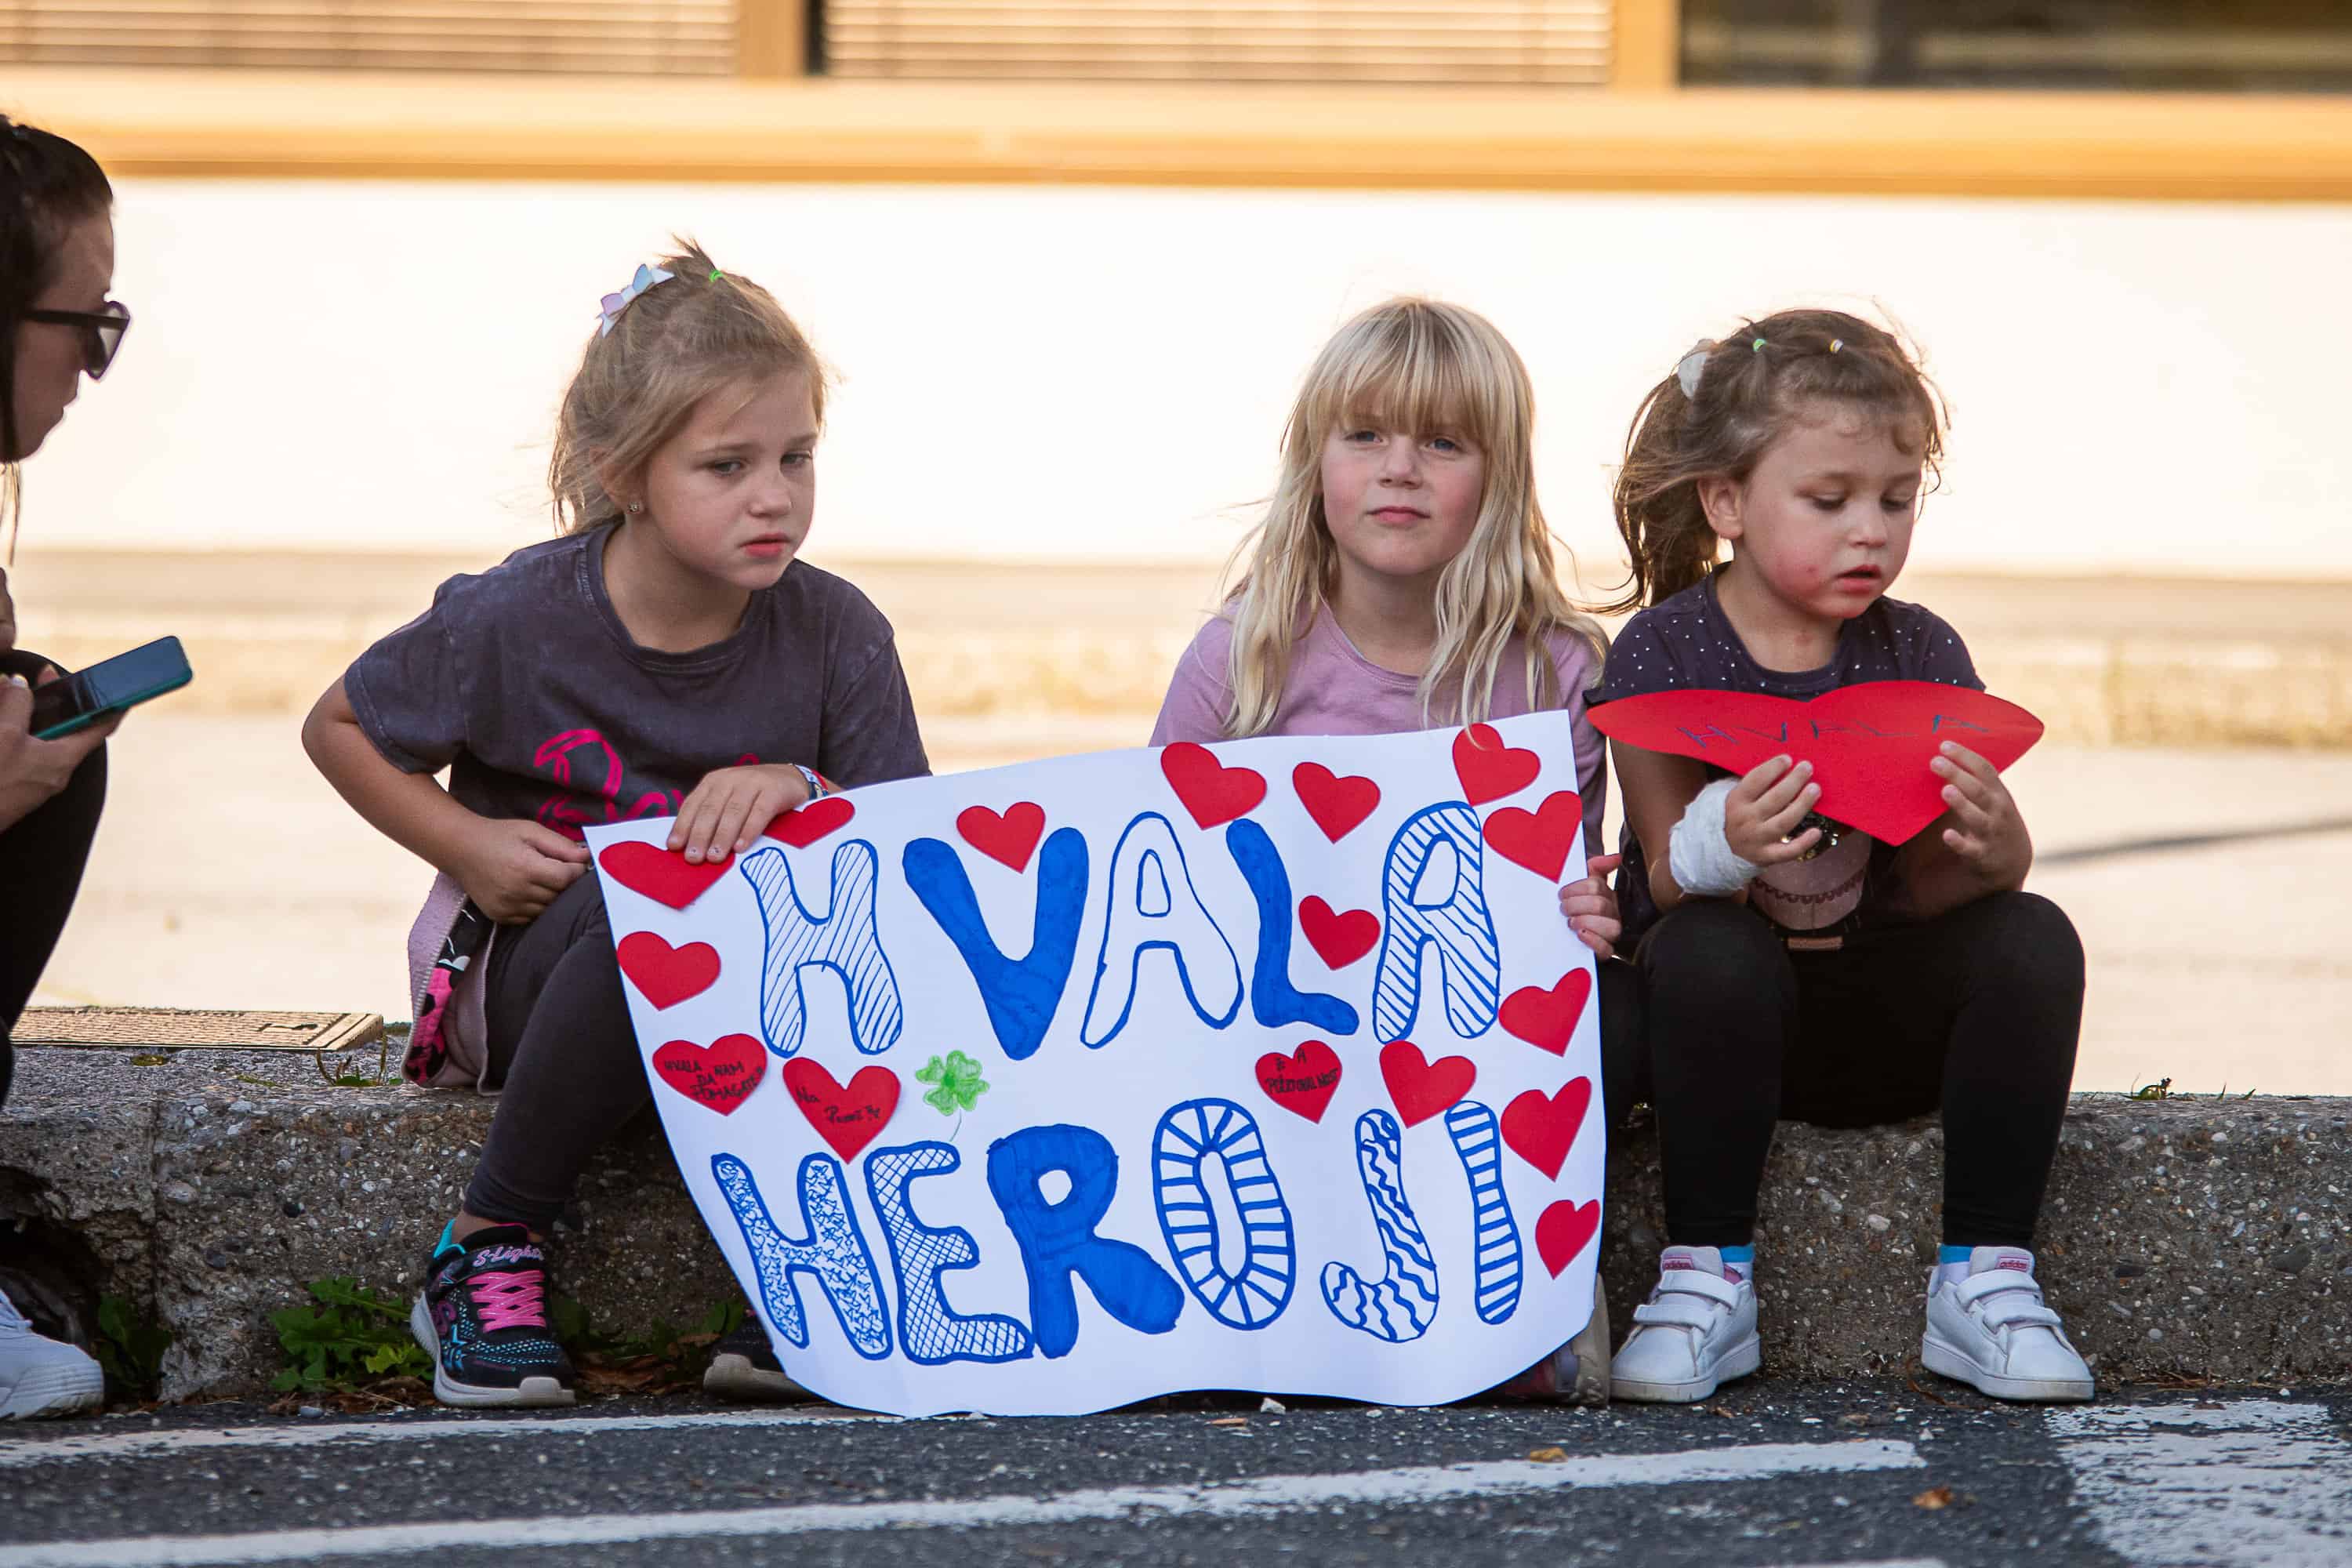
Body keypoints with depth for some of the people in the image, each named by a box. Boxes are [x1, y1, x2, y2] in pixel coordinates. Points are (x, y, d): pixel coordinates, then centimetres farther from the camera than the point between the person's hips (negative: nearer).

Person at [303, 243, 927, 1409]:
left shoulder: (835, 635, -8)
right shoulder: (513, 623, -12)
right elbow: (338, 729, 5)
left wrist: (799, 792, -31)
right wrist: (468, 846, -8)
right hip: (531, 973, -2)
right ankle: (488, 1252, -21)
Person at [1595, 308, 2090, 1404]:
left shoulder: (1920, 656, 0)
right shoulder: (1664, 654, -9)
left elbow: (1925, 893, -6)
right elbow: (1672, 883, -14)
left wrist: (1987, 843, -30)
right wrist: (1721, 848, -39)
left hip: (1884, 1023, 3)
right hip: (1726, 1014, -3)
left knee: (2033, 940, -24)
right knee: (1708, 952, -36)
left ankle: (1984, 1276, -16)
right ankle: (1708, 1274, -21)